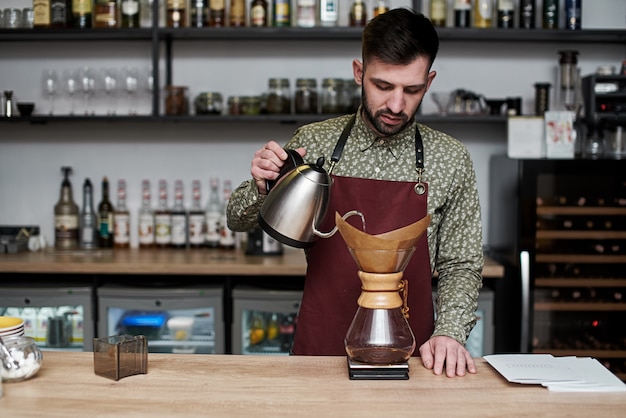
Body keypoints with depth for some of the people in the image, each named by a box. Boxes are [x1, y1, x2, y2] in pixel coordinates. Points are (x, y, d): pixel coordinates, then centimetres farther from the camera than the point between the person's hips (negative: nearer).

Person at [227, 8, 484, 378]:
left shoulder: (450, 160, 0)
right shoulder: (314, 142, 1)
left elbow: (461, 265, 6)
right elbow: (240, 221, 9)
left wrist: (449, 332, -10)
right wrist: (262, 185, -11)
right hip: (320, 349, 0)